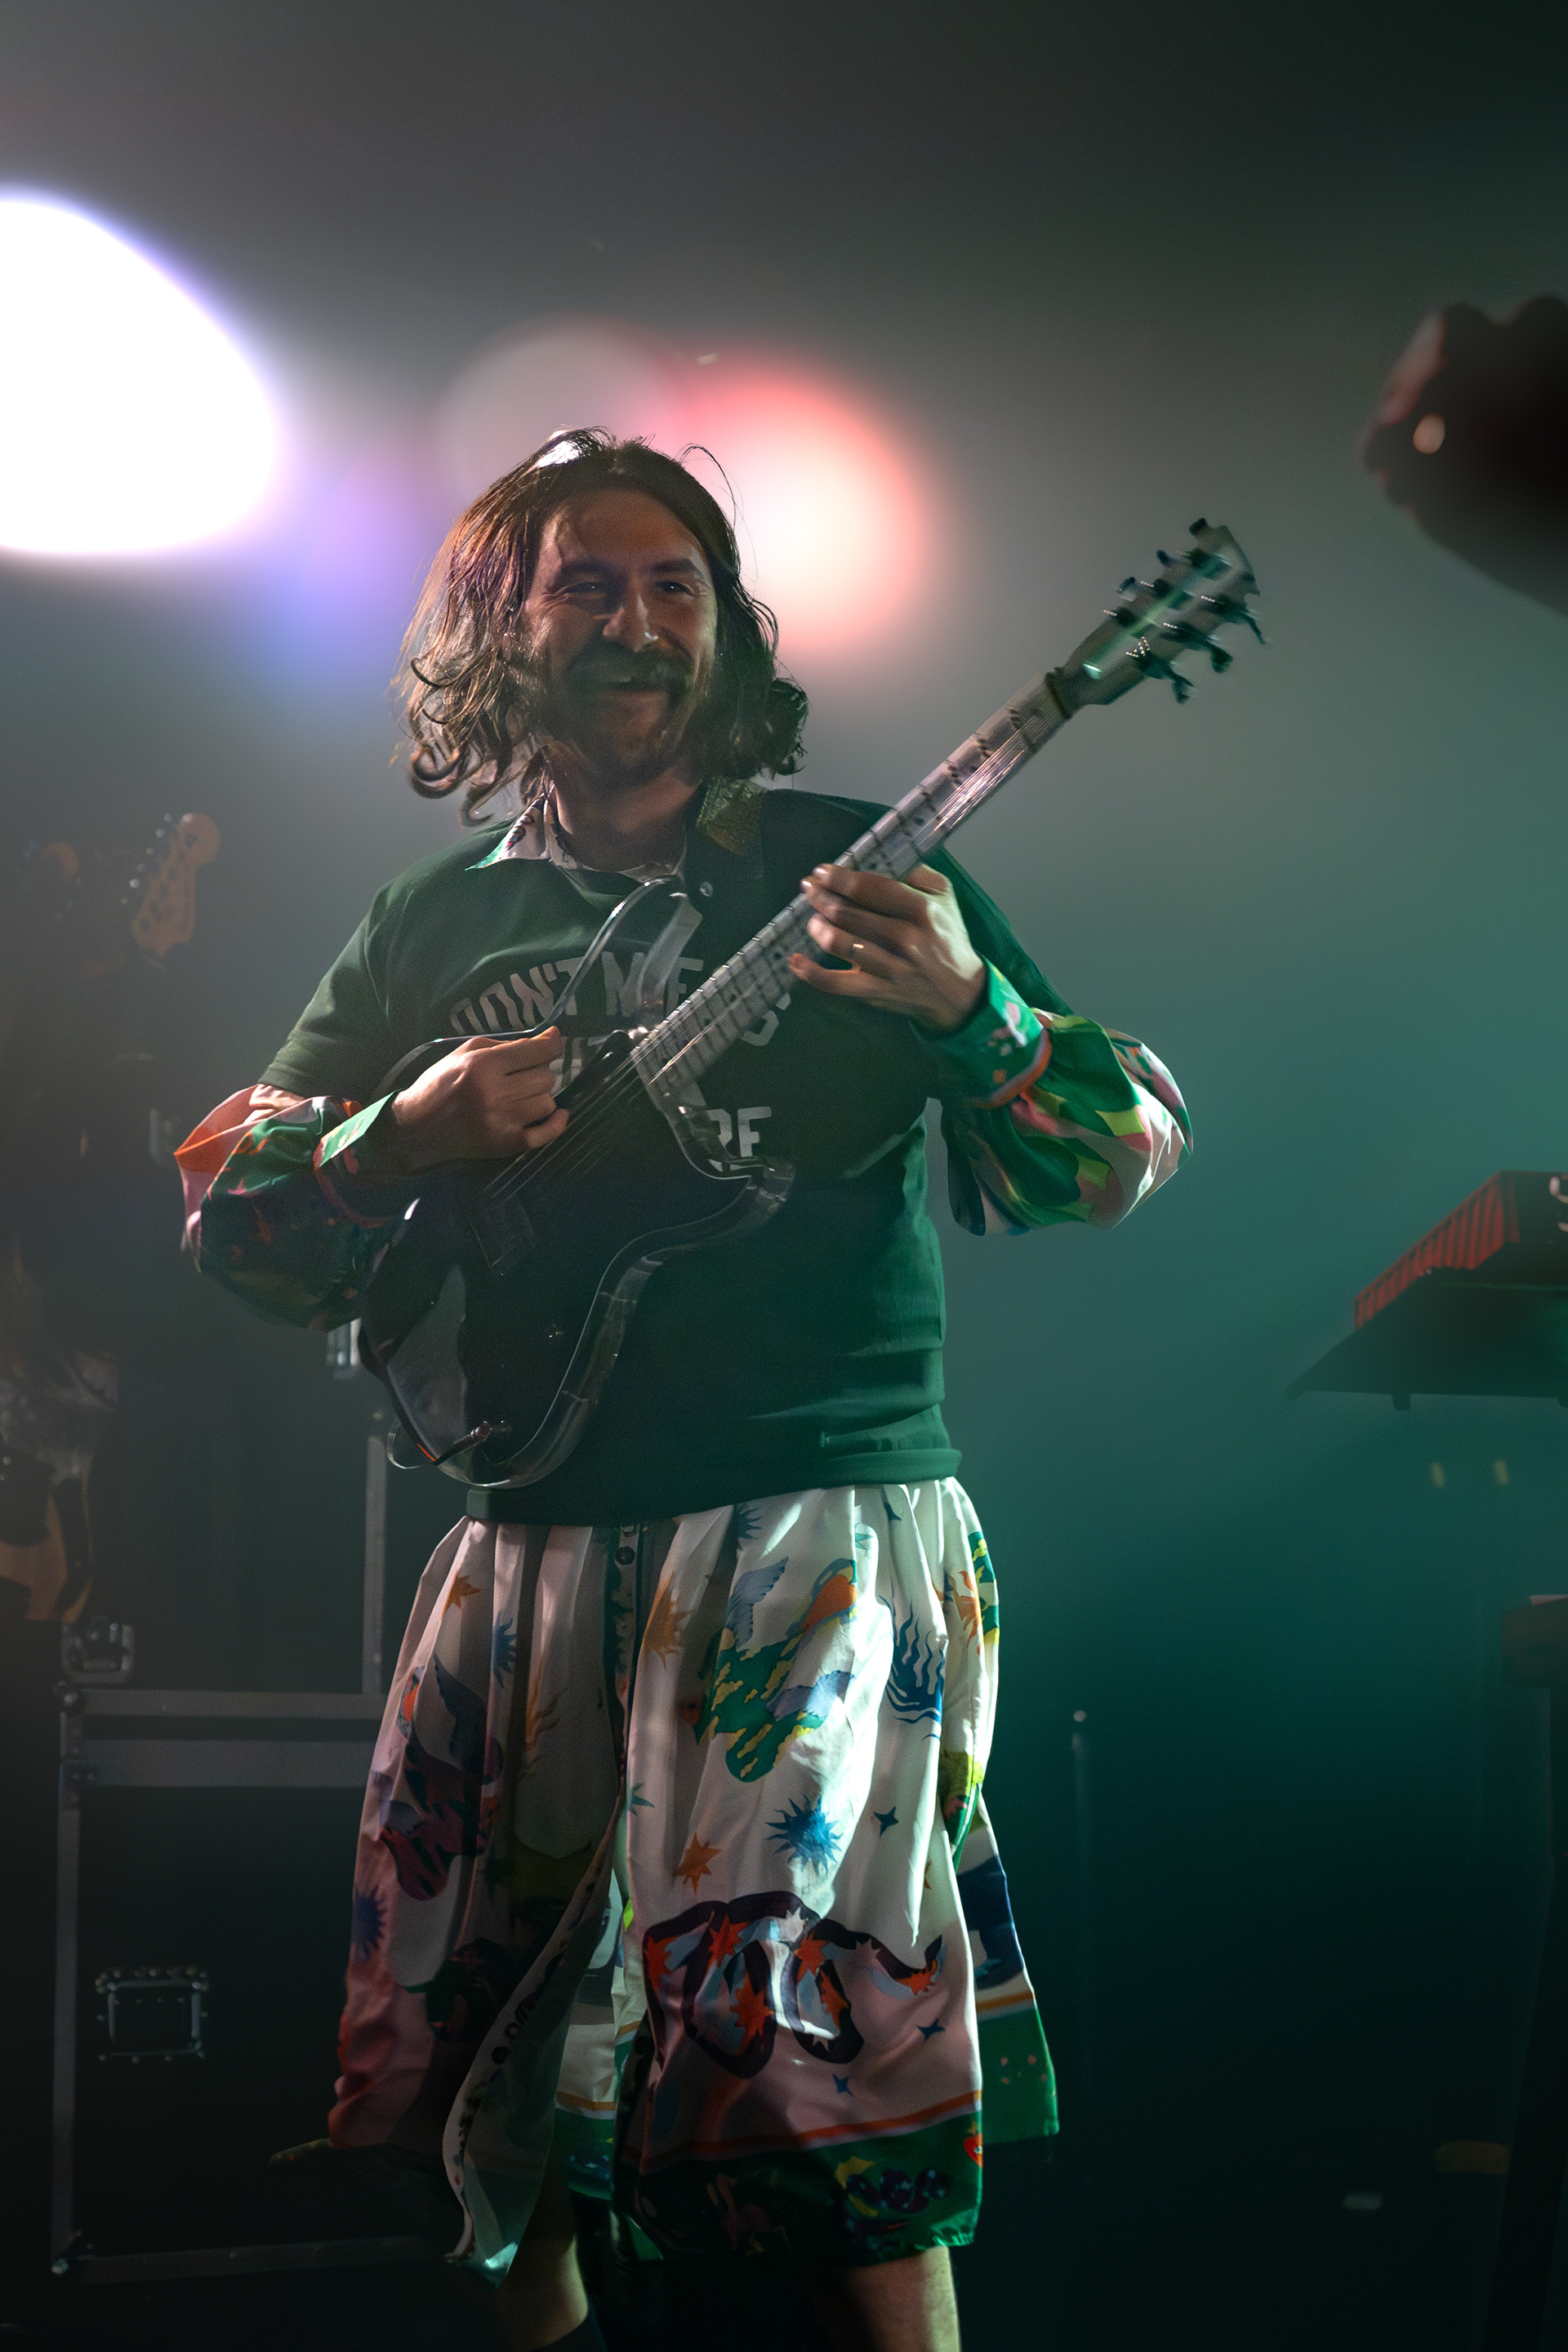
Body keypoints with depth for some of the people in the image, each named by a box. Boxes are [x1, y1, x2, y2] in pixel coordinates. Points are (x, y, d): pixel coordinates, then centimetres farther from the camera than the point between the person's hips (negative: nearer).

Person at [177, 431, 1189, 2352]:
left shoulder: (850, 870, 2)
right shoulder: (439, 925, 11)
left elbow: (1124, 1158, -2)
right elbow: (226, 1214, 10)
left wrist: (966, 1011, -22)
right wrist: (411, 1136, -10)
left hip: (821, 1507, -4)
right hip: (533, 1530, 4)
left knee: (788, 2004, -17)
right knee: (468, 2001, 12)